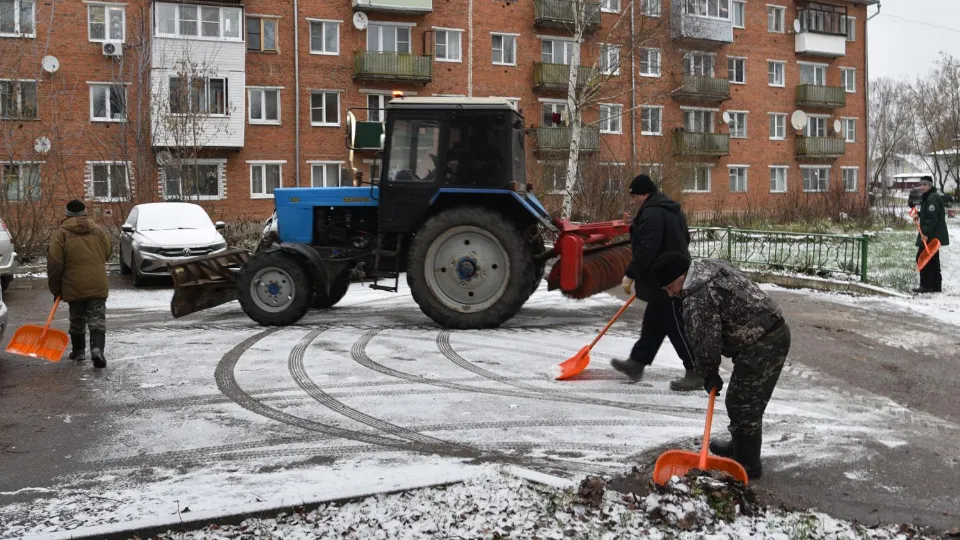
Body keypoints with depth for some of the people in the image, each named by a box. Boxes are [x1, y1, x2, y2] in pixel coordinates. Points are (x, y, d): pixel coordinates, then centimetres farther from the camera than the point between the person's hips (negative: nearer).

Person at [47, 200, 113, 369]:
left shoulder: (61, 233, -3)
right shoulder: (99, 230, 6)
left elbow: (54, 263, -5)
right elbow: (108, 252, 13)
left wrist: (55, 289, 3)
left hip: (74, 286, -1)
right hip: (98, 285, 1)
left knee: (77, 320, 16)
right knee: (97, 320, 0)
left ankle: (78, 351, 27)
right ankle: (97, 348, -19)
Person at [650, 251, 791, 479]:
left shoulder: (698, 298, -20)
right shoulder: (709, 265, 12)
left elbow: (706, 343, -17)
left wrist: (709, 375, 0)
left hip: (761, 347, -11)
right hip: (775, 332, 11)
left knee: (742, 404, -1)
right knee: (747, 401, 22)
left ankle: (747, 464, 9)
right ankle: (741, 447, 37)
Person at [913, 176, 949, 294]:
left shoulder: (932, 198, -17)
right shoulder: (926, 197, 16)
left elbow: (932, 218, -24)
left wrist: (926, 233, -28)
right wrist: (919, 214, 10)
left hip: (931, 235, -11)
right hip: (934, 235, 11)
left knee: (922, 258, -10)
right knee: (933, 261, 14)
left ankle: (926, 285, -7)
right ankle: (936, 286, 20)